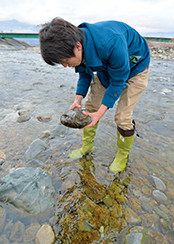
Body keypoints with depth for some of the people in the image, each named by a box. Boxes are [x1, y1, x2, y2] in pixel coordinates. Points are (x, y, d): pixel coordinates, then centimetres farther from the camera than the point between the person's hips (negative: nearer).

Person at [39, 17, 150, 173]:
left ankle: (123, 155, 16)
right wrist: (78, 98, -15)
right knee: (91, 106, 2)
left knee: (123, 117, -13)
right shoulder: (77, 40, -18)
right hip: (106, 65, 6)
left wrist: (100, 113, -30)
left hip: (134, 66, -6)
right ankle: (87, 146, 22)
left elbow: (118, 81, -29)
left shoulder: (111, 44, -42)